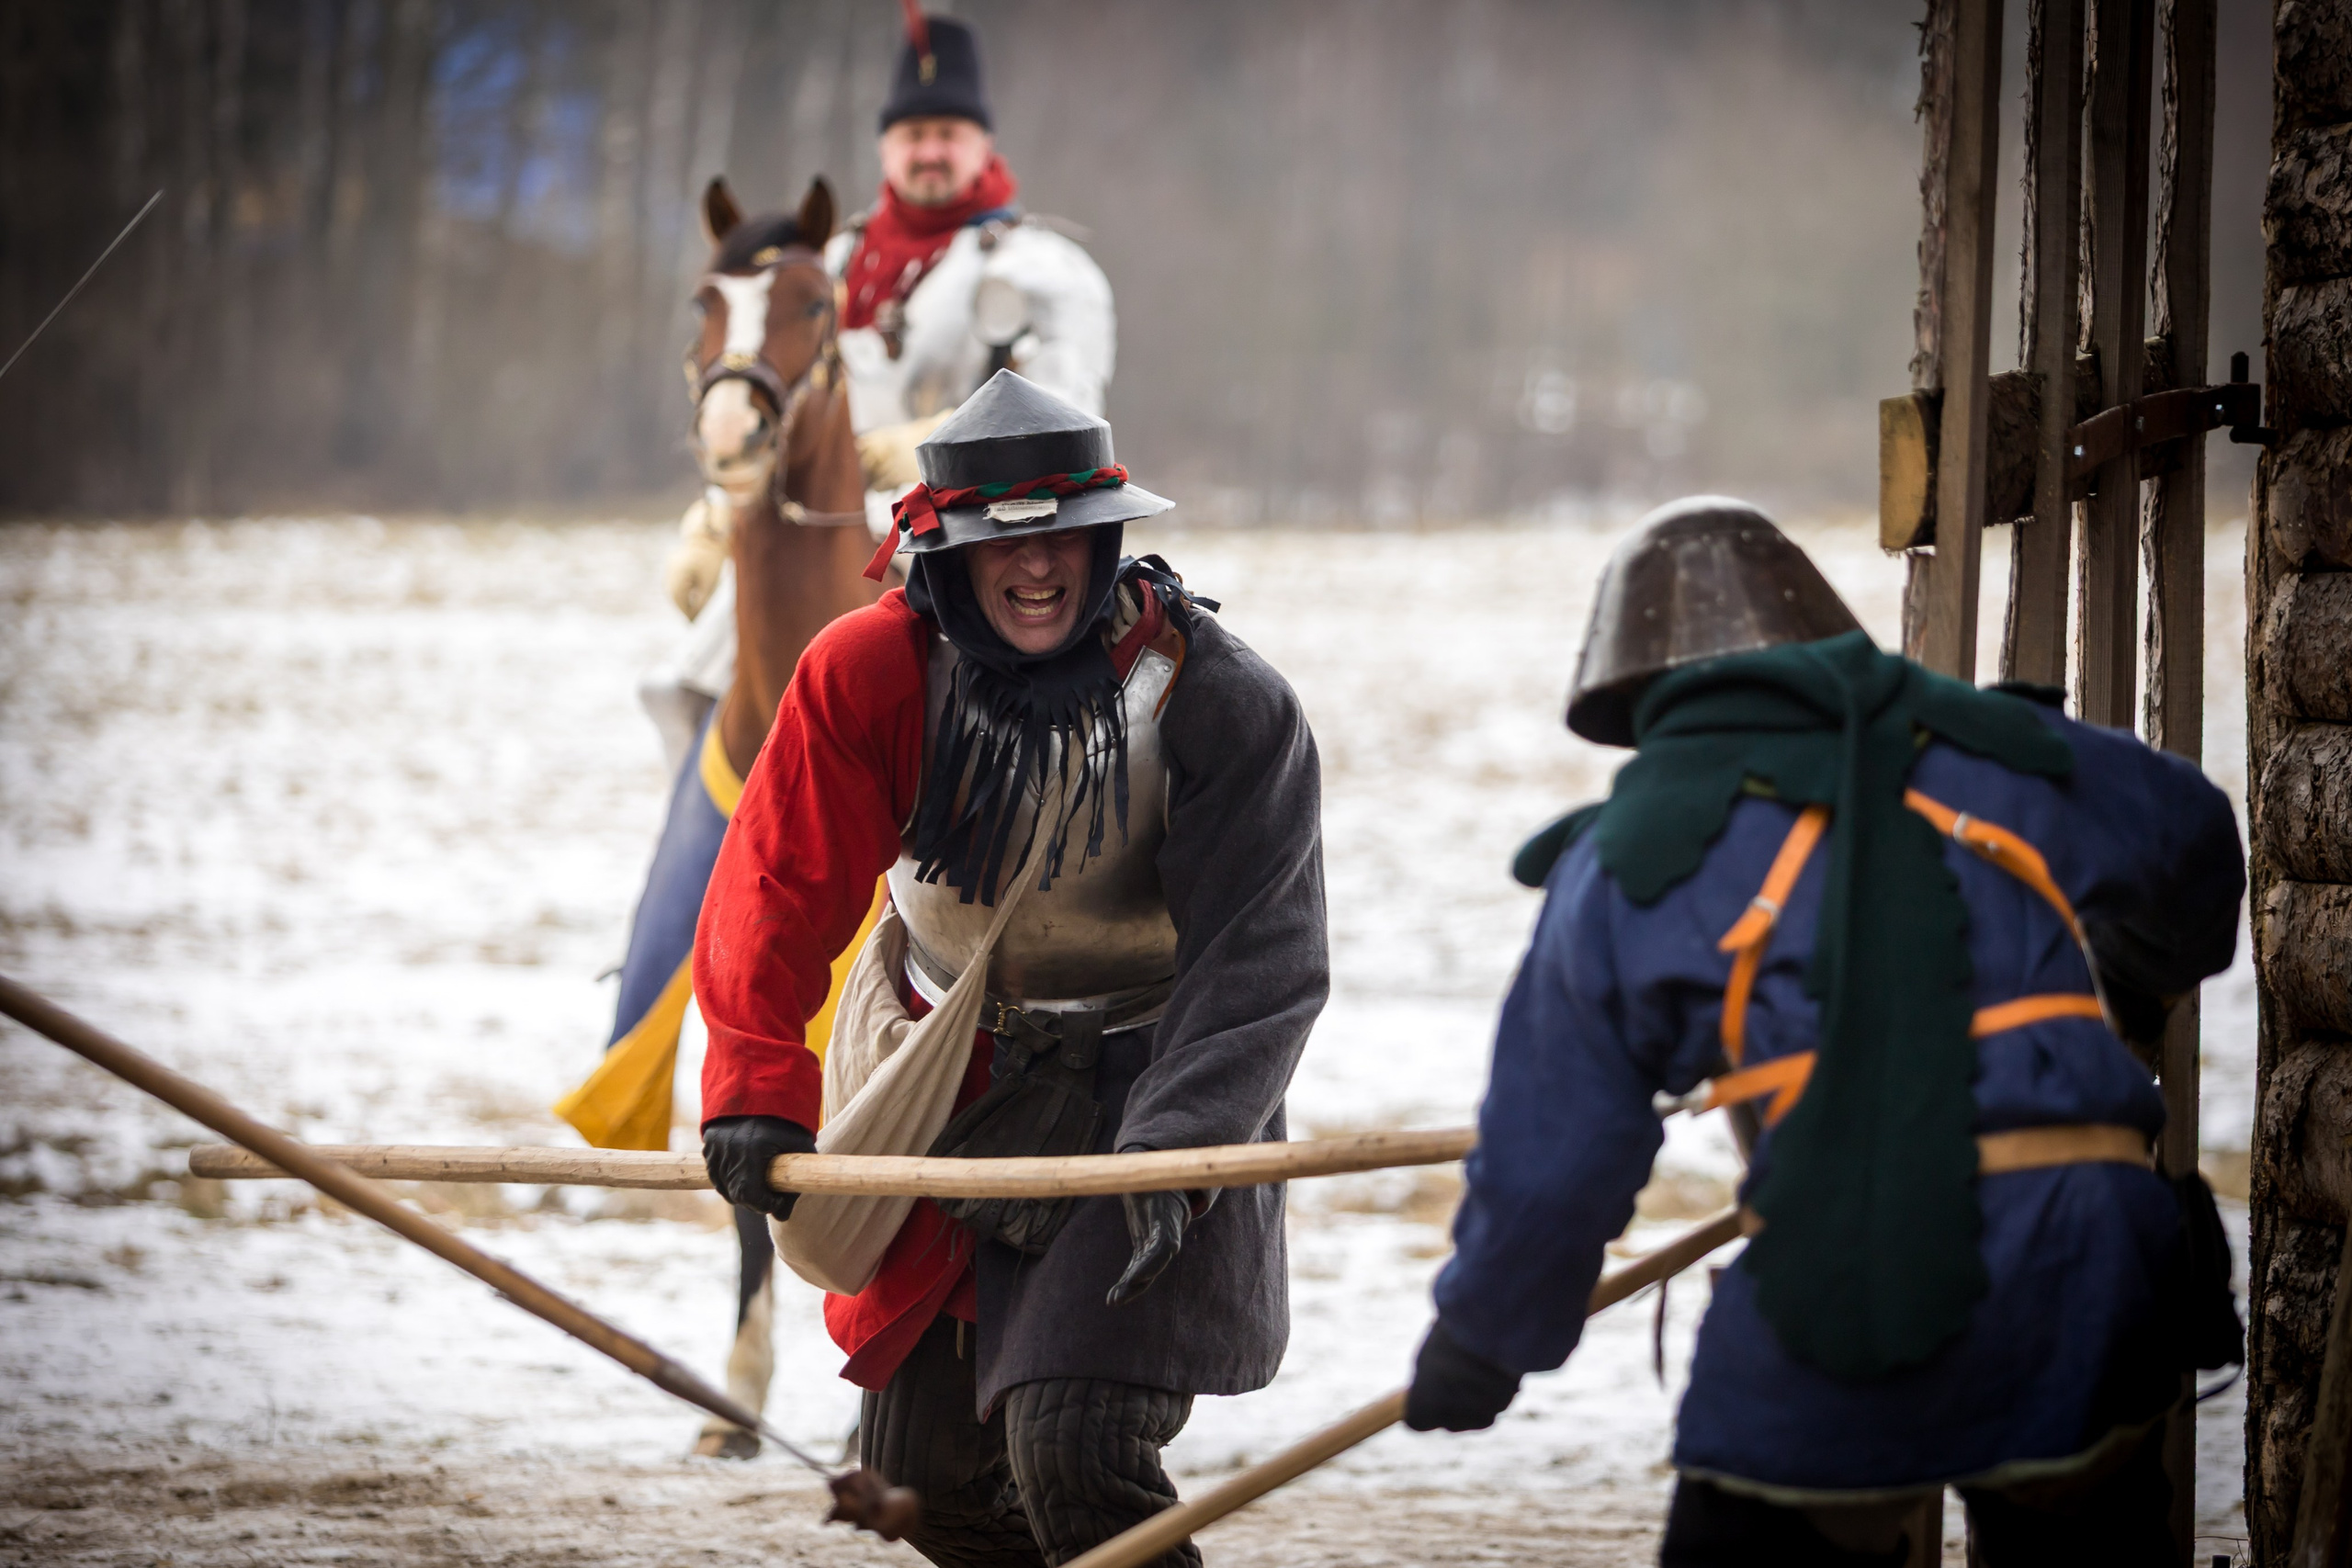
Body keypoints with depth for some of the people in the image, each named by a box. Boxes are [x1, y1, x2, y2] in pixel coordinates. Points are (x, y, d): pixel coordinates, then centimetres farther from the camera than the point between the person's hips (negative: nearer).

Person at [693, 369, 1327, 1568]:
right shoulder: (870, 673, -14)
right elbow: (779, 887, -13)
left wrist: (1176, 1151, -35)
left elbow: (1257, 961, -23)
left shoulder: (1219, 703, -21)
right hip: (960, 1089, 5)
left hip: (1148, 1084, -4)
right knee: (922, 1465, 12)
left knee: (1076, 1449, -20)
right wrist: (755, 1089, -26)